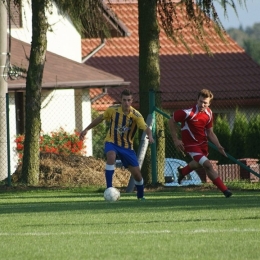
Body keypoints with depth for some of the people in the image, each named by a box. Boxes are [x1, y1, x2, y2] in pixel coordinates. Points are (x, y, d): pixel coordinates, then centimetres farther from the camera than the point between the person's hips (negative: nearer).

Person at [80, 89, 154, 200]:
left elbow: (145, 128, -33)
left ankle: (140, 196, 31)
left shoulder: (136, 115, -18)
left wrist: (150, 135, -55)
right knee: (111, 156, -36)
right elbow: (100, 118, 5)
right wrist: (86, 129, 9)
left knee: (136, 173, 1)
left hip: (127, 146, 1)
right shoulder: (113, 110, -13)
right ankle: (109, 189, -32)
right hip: (111, 142, -1)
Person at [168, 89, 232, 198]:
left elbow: (210, 132, 5)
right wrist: (176, 140, -16)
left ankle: (182, 171, 63)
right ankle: (224, 190, -13)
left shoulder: (209, 114, -6)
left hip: (203, 143, 7)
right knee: (207, 165, -18)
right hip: (191, 144, -7)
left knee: (199, 163, 31)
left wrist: (218, 146, -7)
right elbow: (171, 121, -15)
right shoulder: (189, 113, -26)